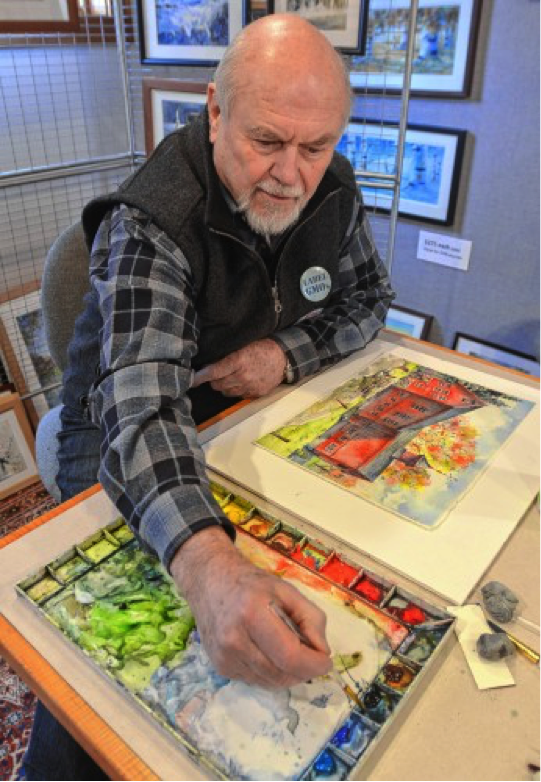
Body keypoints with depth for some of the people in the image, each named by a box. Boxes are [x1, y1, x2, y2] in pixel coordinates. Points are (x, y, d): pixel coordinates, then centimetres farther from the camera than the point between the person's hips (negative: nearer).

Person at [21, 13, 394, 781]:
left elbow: (369, 298, 5)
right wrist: (207, 562, -56)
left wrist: (288, 352, -17)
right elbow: (141, 406, -37)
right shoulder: (149, 226, -26)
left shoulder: (332, 192, -7)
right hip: (131, 443, -4)